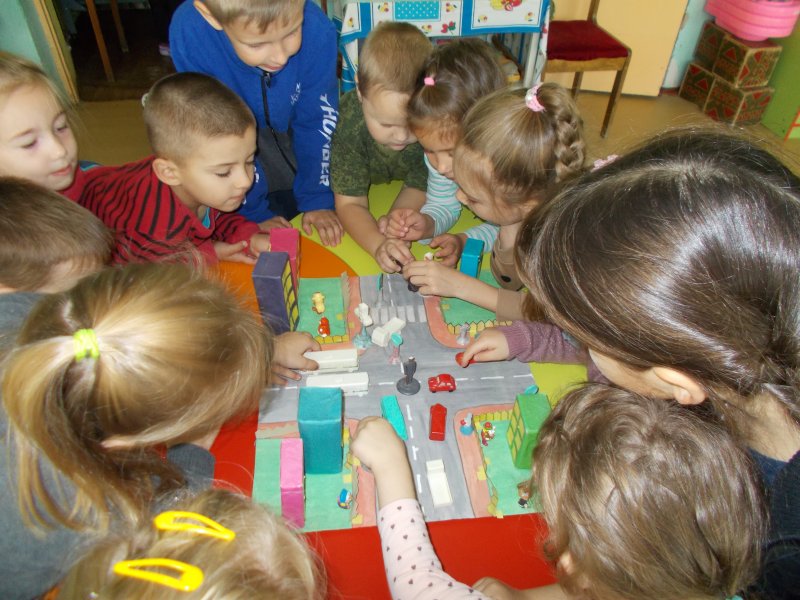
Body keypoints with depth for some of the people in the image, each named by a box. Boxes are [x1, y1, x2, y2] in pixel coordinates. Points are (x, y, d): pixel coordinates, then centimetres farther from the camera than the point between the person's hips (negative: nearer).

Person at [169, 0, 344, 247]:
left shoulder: (317, 29, -35)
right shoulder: (188, 34, -36)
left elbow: (318, 121, -20)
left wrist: (317, 200, -17)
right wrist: (256, 214, -22)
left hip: (289, 121, 2)